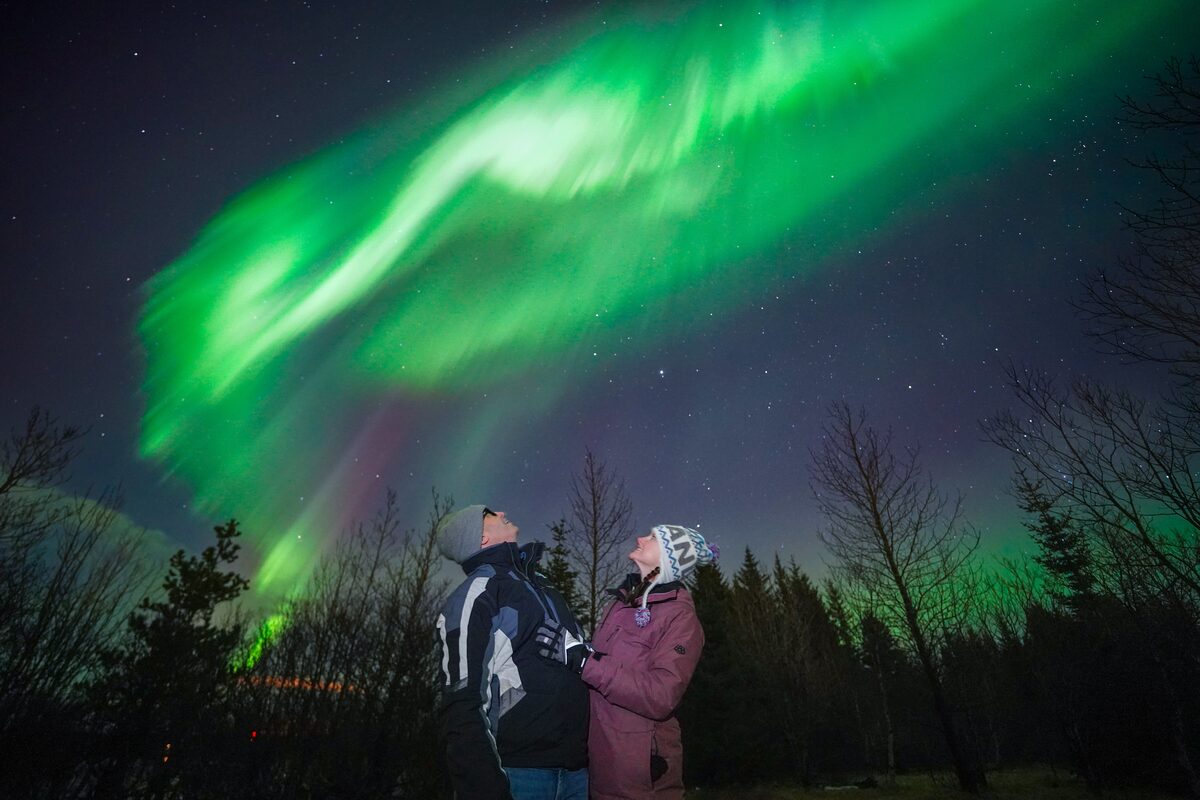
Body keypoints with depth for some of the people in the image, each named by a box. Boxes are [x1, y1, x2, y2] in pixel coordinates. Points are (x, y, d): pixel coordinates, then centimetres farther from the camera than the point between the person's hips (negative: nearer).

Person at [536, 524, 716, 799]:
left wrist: (583, 658, -27)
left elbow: (660, 697, -25)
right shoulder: (621, 602, 6)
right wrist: (575, 650, -3)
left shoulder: (680, 617, -14)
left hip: (640, 770, -6)